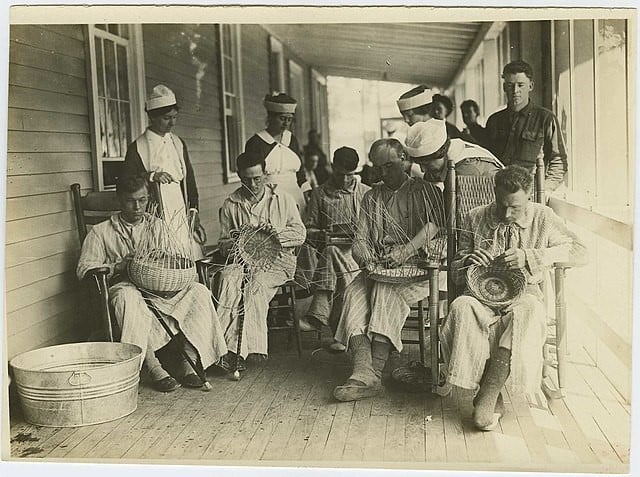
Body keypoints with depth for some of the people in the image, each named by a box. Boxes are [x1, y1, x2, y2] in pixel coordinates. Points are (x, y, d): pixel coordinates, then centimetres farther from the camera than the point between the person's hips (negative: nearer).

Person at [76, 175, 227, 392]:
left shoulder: (157, 226, 19)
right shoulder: (101, 232, 10)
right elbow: (84, 269, 0)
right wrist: (119, 266, -15)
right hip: (125, 285, -3)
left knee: (199, 291, -23)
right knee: (128, 297, -39)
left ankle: (189, 361, -26)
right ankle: (152, 366, -40)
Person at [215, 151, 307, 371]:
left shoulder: (283, 199, 7)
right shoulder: (231, 204, 11)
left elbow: (300, 233, 7)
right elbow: (223, 244, 16)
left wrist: (279, 233, -13)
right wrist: (235, 242, -9)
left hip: (278, 258, -2)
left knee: (257, 282, -34)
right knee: (228, 277, -33)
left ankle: (235, 347, -36)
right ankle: (227, 346, -39)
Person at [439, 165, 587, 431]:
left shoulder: (543, 217, 5)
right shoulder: (475, 219, 6)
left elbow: (580, 252, -4)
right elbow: (456, 272, 12)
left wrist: (529, 257, -15)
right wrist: (469, 262, -14)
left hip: (523, 291, -1)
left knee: (528, 311, -38)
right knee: (462, 307, -36)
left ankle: (488, 394, -31)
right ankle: (493, 398, -30)